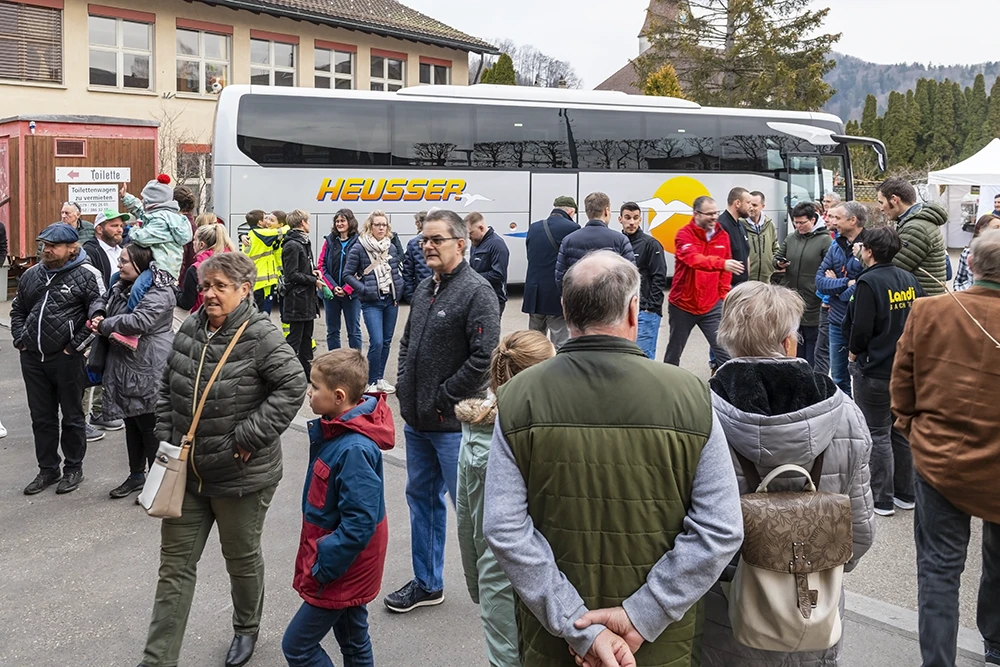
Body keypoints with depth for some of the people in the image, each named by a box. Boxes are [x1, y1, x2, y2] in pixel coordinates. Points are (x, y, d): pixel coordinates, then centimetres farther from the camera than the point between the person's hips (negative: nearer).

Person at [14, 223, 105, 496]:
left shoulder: (87, 275, -8)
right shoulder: (31, 275, 10)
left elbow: (99, 315, -12)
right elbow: (17, 310, 22)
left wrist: (76, 345, -13)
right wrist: (20, 339, 9)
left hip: (67, 359, -5)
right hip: (32, 359, 6)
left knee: (72, 417, 8)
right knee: (42, 418, 14)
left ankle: (73, 468, 22)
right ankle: (47, 469, 27)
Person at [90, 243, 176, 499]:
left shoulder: (158, 292, -17)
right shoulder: (121, 287, 12)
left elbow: (139, 321, -29)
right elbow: (110, 315, 25)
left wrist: (104, 325, -15)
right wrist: (100, 324, 1)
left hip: (148, 370, -9)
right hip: (124, 366, 9)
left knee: (149, 426, 0)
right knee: (131, 424, 17)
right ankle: (136, 475, 30)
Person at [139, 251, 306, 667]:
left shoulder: (261, 336, -17)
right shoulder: (189, 329, 2)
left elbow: (293, 386, -21)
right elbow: (167, 387, 12)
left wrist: (250, 437, -21)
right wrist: (165, 436, 3)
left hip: (241, 475, -5)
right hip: (186, 471, 5)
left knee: (242, 556, 16)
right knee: (175, 563, 9)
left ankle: (247, 629, 42)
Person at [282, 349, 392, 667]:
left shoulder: (354, 450, -31)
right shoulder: (335, 428, -1)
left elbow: (359, 524, -30)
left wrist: (322, 567, -21)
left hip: (344, 566, -9)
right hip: (347, 562, 9)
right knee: (354, 640, 22)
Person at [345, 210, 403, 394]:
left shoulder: (392, 247, 8)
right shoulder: (359, 248, -6)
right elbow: (348, 274, -4)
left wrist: (398, 291, 4)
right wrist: (364, 290, -12)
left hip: (391, 301, 5)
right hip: (371, 303, -5)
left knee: (387, 342, 10)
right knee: (376, 342, -12)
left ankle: (380, 378, 23)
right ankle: (371, 382, 2)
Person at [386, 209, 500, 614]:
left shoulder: (476, 292, -16)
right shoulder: (424, 290, 11)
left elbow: (484, 358, -23)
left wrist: (442, 398, -16)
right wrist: (404, 386, 8)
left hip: (454, 423, -9)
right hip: (416, 421, 9)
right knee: (421, 498, 17)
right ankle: (427, 583, 33)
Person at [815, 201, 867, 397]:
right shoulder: (836, 245, 8)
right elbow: (820, 280, 2)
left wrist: (835, 285, -11)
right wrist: (846, 283, -13)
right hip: (837, 320, 7)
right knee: (838, 378, 16)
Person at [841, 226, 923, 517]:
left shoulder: (869, 282, -17)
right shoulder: (909, 280, 4)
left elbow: (861, 327, -20)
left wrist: (854, 352, -2)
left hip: (875, 370, -7)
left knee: (878, 434, 3)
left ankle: (882, 499, 10)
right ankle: (906, 493, 27)